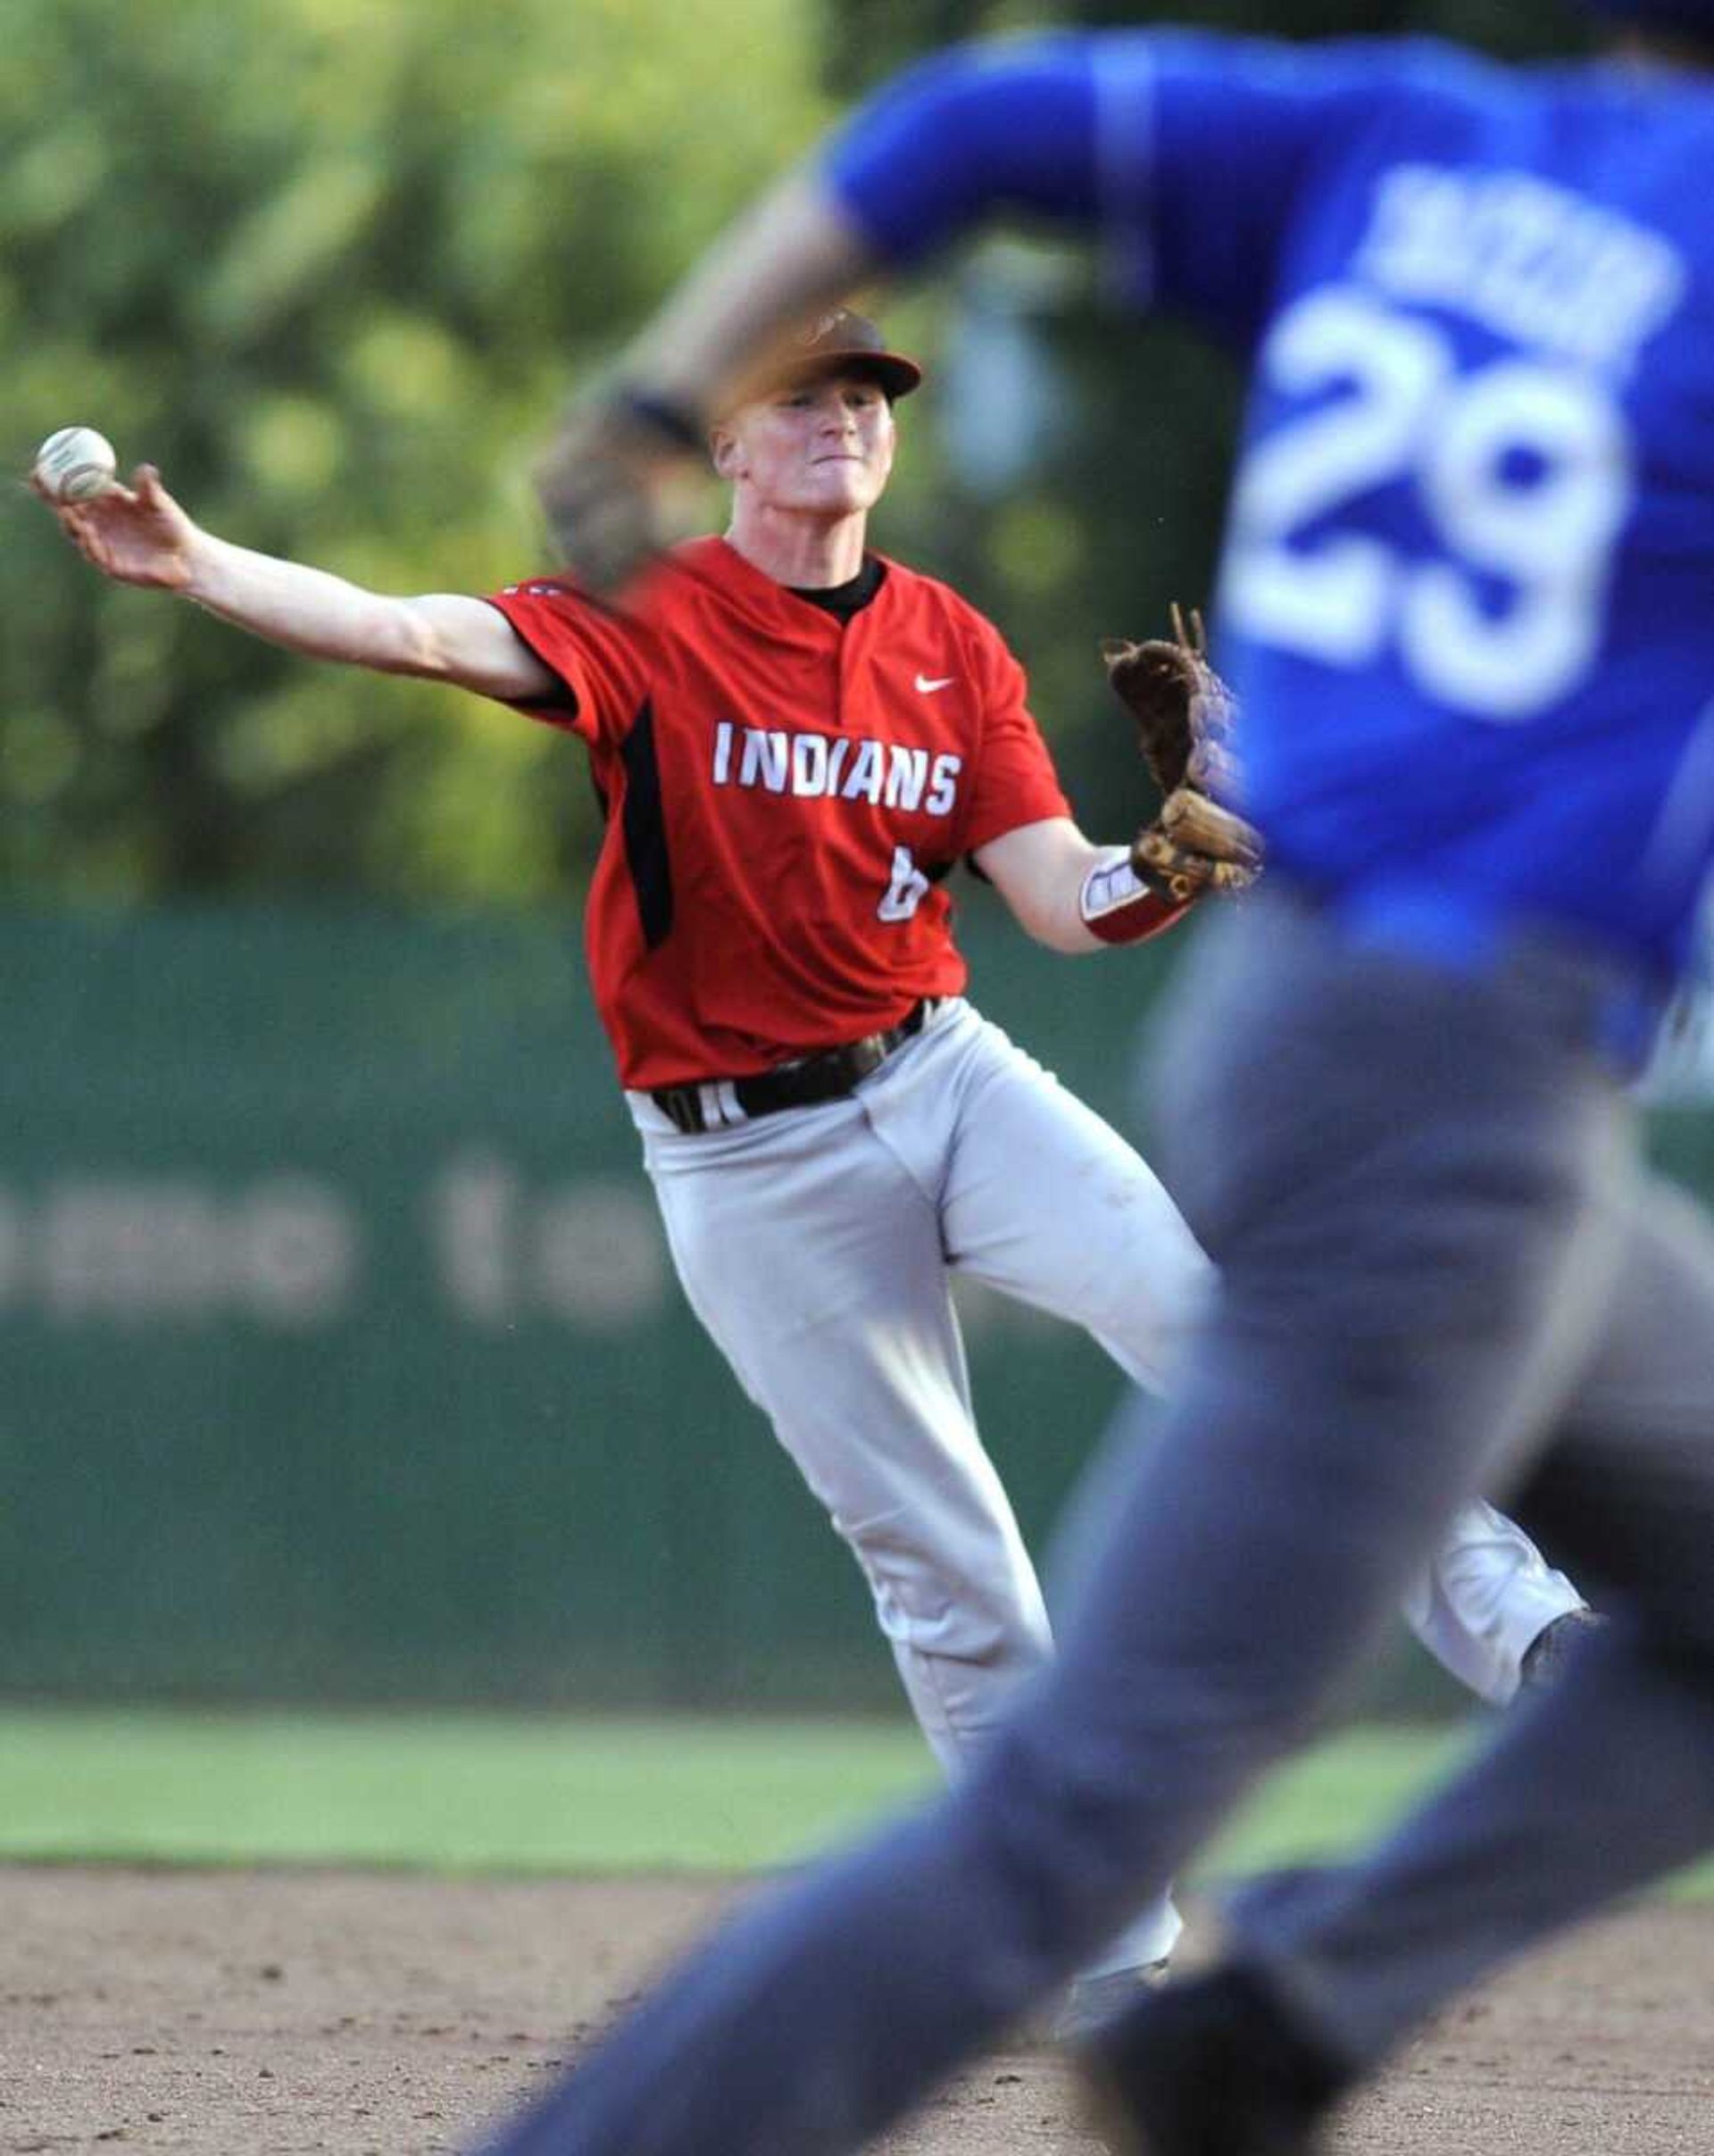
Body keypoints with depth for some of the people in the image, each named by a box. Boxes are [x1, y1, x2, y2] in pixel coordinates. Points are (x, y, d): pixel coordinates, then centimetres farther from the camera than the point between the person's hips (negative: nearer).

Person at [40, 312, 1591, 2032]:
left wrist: (1164, 877, -28)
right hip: (745, 1159, -3)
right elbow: (422, 633, -24)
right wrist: (193, 569, -41)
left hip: (943, 1075, 3)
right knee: (939, 1563, -1)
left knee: (1194, 1302, -23)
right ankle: (1100, 1954, 9)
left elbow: (1059, 897, -4)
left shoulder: (953, 649, 4)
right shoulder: (650, 619, -8)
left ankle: (1511, 1626, -21)